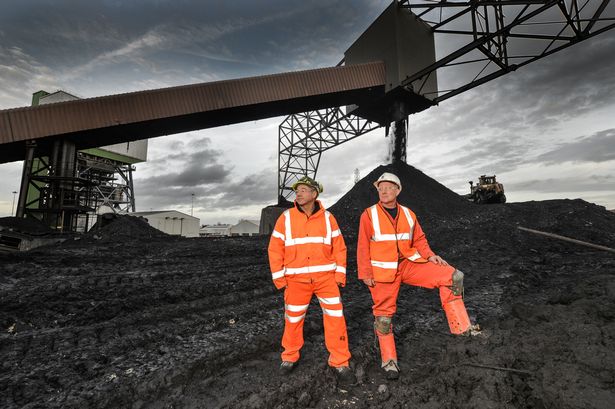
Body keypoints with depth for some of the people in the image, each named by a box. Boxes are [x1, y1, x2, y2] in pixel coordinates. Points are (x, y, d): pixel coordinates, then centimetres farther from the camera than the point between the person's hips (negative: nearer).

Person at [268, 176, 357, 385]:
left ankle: (340, 362, 20)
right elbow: (275, 248, -1)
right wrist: (278, 277, -4)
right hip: (296, 279, 0)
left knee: (335, 318, 1)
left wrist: (340, 273, -3)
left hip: (326, 277, 0)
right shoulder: (286, 218, -3)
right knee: (293, 319, 13)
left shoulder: (327, 217, -1)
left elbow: (339, 246, 3)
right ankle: (290, 356, 37)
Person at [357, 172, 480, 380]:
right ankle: (389, 360, 24)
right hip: (383, 271, -4)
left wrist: (430, 255, -5)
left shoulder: (408, 214, 6)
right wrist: (365, 274, -9)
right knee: (384, 313, 4)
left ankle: (460, 327, 2)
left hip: (409, 264, 4)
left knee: (453, 276, -7)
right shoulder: (369, 215, -7)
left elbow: (419, 239, 13)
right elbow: (363, 247, -8)